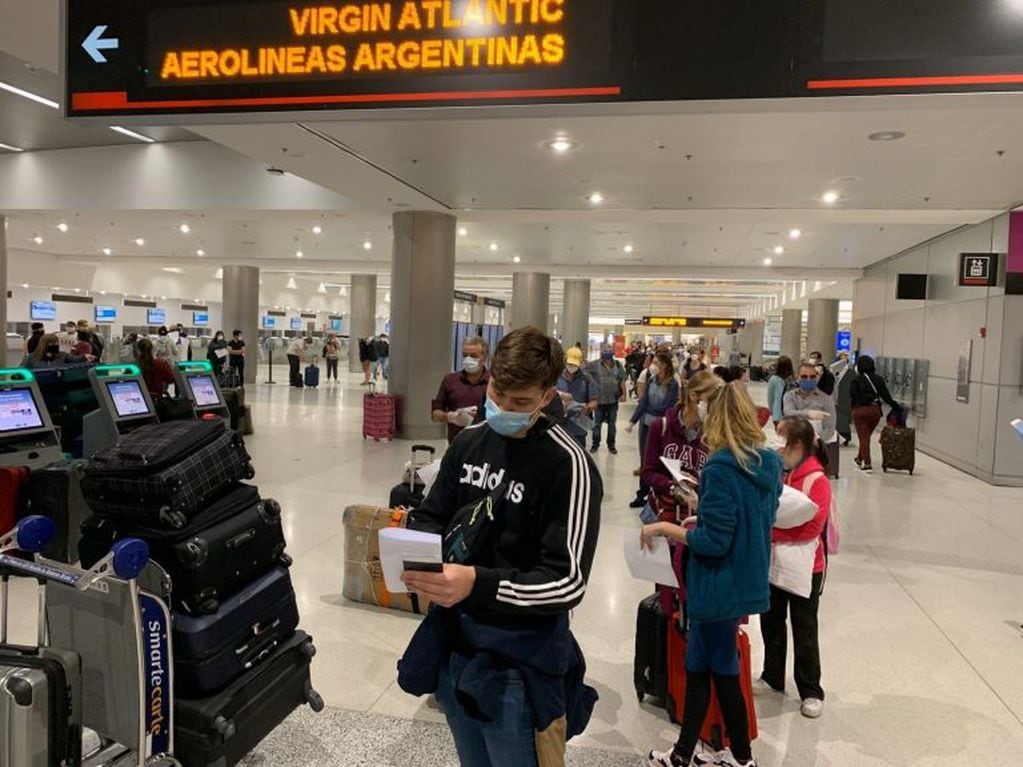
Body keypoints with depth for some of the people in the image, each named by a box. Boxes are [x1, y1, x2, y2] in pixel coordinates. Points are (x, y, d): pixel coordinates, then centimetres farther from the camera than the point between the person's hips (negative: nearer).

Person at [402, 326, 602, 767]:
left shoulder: (568, 466, -19)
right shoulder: (469, 443, 2)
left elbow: (568, 581, -22)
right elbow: (430, 518, 11)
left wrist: (478, 584, -36)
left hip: (518, 664, -6)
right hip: (453, 645, 6)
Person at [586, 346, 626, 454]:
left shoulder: (618, 365, -1)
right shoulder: (595, 364, -9)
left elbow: (622, 380, 4)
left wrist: (624, 394, 1)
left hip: (613, 400, 2)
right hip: (599, 400, -2)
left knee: (612, 424, 12)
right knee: (597, 423, 10)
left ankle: (611, 445, 25)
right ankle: (595, 444, 25)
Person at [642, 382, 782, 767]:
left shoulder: (721, 468, -23)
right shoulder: (770, 464, 2)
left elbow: (714, 542, -24)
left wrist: (664, 528, -15)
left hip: (720, 587, -8)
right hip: (749, 580, 8)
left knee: (722, 671, 12)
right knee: (699, 665, 18)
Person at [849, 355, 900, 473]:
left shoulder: (857, 380, -8)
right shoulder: (879, 379, 2)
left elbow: (853, 397, -9)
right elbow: (886, 396, 2)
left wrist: (853, 409, 3)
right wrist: (897, 406, 11)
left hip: (860, 410, -4)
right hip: (875, 410, 4)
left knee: (863, 437, 2)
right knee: (866, 436, 19)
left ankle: (867, 464, -3)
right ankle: (860, 459, 33)